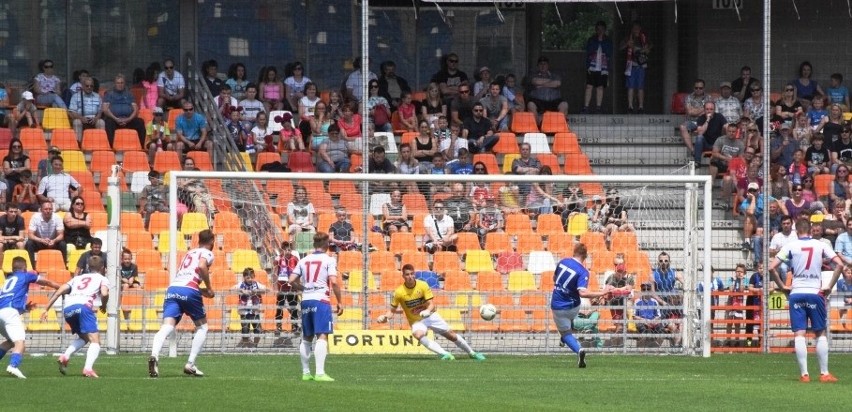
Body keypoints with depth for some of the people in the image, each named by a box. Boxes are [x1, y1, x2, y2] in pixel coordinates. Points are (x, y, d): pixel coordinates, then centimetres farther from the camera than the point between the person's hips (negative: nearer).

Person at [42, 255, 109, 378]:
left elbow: (60, 290, 21)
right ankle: (88, 368, -27)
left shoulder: (78, 278, 34)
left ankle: (65, 356, 5)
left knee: (84, 337, 27)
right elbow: (104, 293, -1)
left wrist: (46, 309, 19)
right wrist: (104, 306, 20)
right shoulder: (102, 279, 21)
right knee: (95, 341, -4)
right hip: (84, 305, -5)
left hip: (67, 308, 5)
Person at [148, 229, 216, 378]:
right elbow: (202, 266, -12)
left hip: (173, 288, 5)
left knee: (167, 327, -12)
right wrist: (209, 288, -1)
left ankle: (154, 356, -41)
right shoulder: (207, 253, 10)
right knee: (202, 327, 17)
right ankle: (190, 364, 7)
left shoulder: (189, 253, 31)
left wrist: (203, 291, 32)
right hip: (189, 290, -5)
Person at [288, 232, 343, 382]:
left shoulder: (304, 260, 12)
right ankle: (319, 373, -23)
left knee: (307, 338, 16)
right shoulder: (329, 260, -2)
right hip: (321, 301, -6)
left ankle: (306, 373, 20)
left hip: (305, 301, 6)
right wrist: (339, 302, -6)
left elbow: (291, 281, 9)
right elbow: (334, 282, -12)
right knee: (322, 336, -11)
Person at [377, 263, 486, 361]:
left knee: (451, 335, 3)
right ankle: (445, 355, -42)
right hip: (416, 321, -1)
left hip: (430, 316, 1)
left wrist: (428, 311, -35)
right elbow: (392, 310, -4)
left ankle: (472, 353, 26)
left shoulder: (423, 285, -14)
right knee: (418, 335, -35)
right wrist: (385, 317, -24)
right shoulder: (399, 292, -15)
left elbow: (431, 304, -13)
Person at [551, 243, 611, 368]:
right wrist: (601, 293, -23)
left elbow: (554, 278, 14)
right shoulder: (583, 272, -17)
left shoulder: (562, 262, -5)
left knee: (565, 333, 7)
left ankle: (578, 349, -19)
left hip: (557, 306, 1)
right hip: (573, 308, -1)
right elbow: (583, 293, -30)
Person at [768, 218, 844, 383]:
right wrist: (829, 287, 1)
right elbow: (840, 264, -4)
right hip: (815, 293, 0)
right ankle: (824, 373, 6)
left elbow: (772, 268, -5)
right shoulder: (820, 246, 3)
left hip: (796, 294, 0)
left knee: (799, 334, -2)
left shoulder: (790, 246, 1)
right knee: (821, 334, 9)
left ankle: (804, 374, -8)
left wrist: (782, 286, 5)